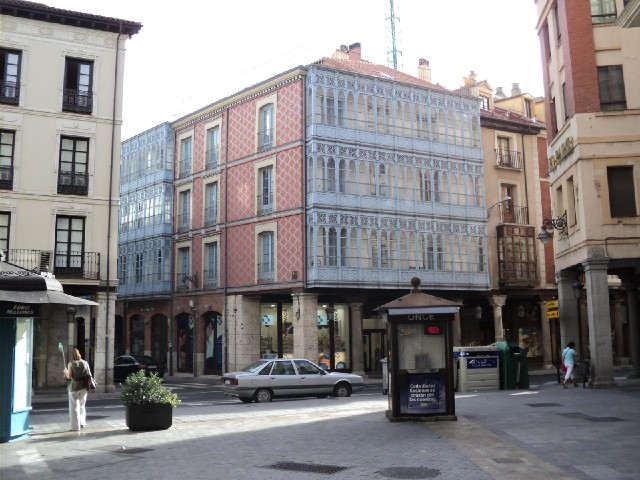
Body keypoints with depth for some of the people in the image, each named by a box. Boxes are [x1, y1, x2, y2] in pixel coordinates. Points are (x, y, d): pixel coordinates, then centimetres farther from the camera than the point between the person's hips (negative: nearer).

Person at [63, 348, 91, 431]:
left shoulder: (71, 363, -8)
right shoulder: (85, 363, 4)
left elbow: (69, 376, -11)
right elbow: (89, 375, 4)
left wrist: (66, 372, 7)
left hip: (74, 386, -4)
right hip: (84, 386, 4)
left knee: (74, 407, 3)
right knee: (82, 405, 21)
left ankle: (76, 427, 2)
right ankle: (82, 423, 25)